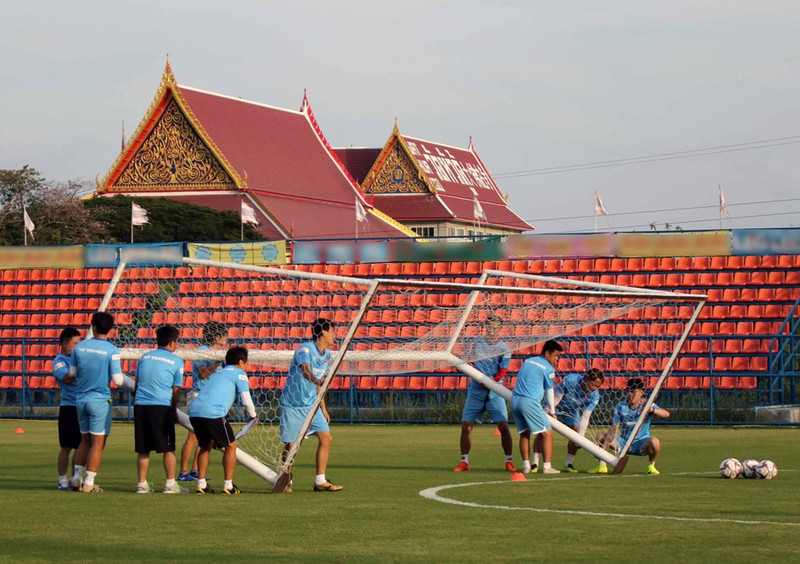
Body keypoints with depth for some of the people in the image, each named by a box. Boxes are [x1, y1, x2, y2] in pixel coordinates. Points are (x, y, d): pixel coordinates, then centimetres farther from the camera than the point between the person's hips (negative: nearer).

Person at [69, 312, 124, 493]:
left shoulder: (79, 347, 1)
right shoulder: (112, 351, -11)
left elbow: (72, 372, 10)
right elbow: (118, 380, -14)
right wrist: (119, 373, 9)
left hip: (80, 399, 5)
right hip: (100, 400, -5)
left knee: (85, 440, 17)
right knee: (97, 443, 1)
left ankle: (76, 478, 12)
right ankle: (89, 483, 0)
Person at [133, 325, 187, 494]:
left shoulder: (144, 357, 13)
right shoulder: (176, 361, 1)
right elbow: (176, 391, 4)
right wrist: (174, 412, 15)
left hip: (140, 405, 4)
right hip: (162, 406, -4)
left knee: (143, 449, 8)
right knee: (168, 448, 3)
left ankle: (142, 484, 9)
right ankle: (170, 484, 0)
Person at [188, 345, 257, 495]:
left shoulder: (217, 373, 32)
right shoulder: (239, 373, 10)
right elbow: (246, 400, -1)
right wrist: (253, 416, 20)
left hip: (194, 411, 7)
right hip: (213, 413, -7)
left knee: (205, 446, 24)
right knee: (231, 445, 8)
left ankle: (201, 484, 19)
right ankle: (228, 485, 6)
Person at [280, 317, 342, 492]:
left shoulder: (327, 355, 8)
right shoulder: (305, 349, -16)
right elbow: (306, 371, -35)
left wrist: (323, 409, 18)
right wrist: (318, 380, -55)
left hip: (311, 405, 7)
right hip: (292, 405, -7)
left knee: (326, 438, -3)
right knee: (290, 444, -4)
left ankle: (320, 481, 2)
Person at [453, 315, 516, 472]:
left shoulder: (504, 349, -6)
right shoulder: (478, 341, 6)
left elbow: (501, 374, -13)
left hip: (494, 391, -3)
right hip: (476, 389, 3)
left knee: (503, 426, -11)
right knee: (466, 426, -1)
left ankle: (509, 462, -3)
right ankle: (464, 462, 8)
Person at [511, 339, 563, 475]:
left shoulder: (527, 361, 20)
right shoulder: (548, 368, -2)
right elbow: (549, 391, 6)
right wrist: (552, 411, 21)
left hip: (514, 400, 7)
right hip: (529, 401, -7)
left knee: (524, 433, 16)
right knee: (547, 433, -1)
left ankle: (526, 465, 9)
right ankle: (547, 466, -8)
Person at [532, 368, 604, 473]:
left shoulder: (594, 395, -25)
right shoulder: (569, 380, -37)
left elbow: (585, 417, -24)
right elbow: (555, 398, -27)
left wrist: (580, 437, -29)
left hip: (571, 410, 4)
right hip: (554, 406, -4)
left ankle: (568, 464, 4)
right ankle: (535, 463, -8)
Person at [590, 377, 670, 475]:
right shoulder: (620, 406, -7)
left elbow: (666, 414, -28)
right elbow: (614, 428, -14)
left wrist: (652, 410, -48)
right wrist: (605, 444, -30)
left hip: (641, 443, -2)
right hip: (623, 442, 2)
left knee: (654, 441, -34)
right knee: (601, 437, -14)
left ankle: (651, 465, -7)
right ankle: (602, 466, 3)